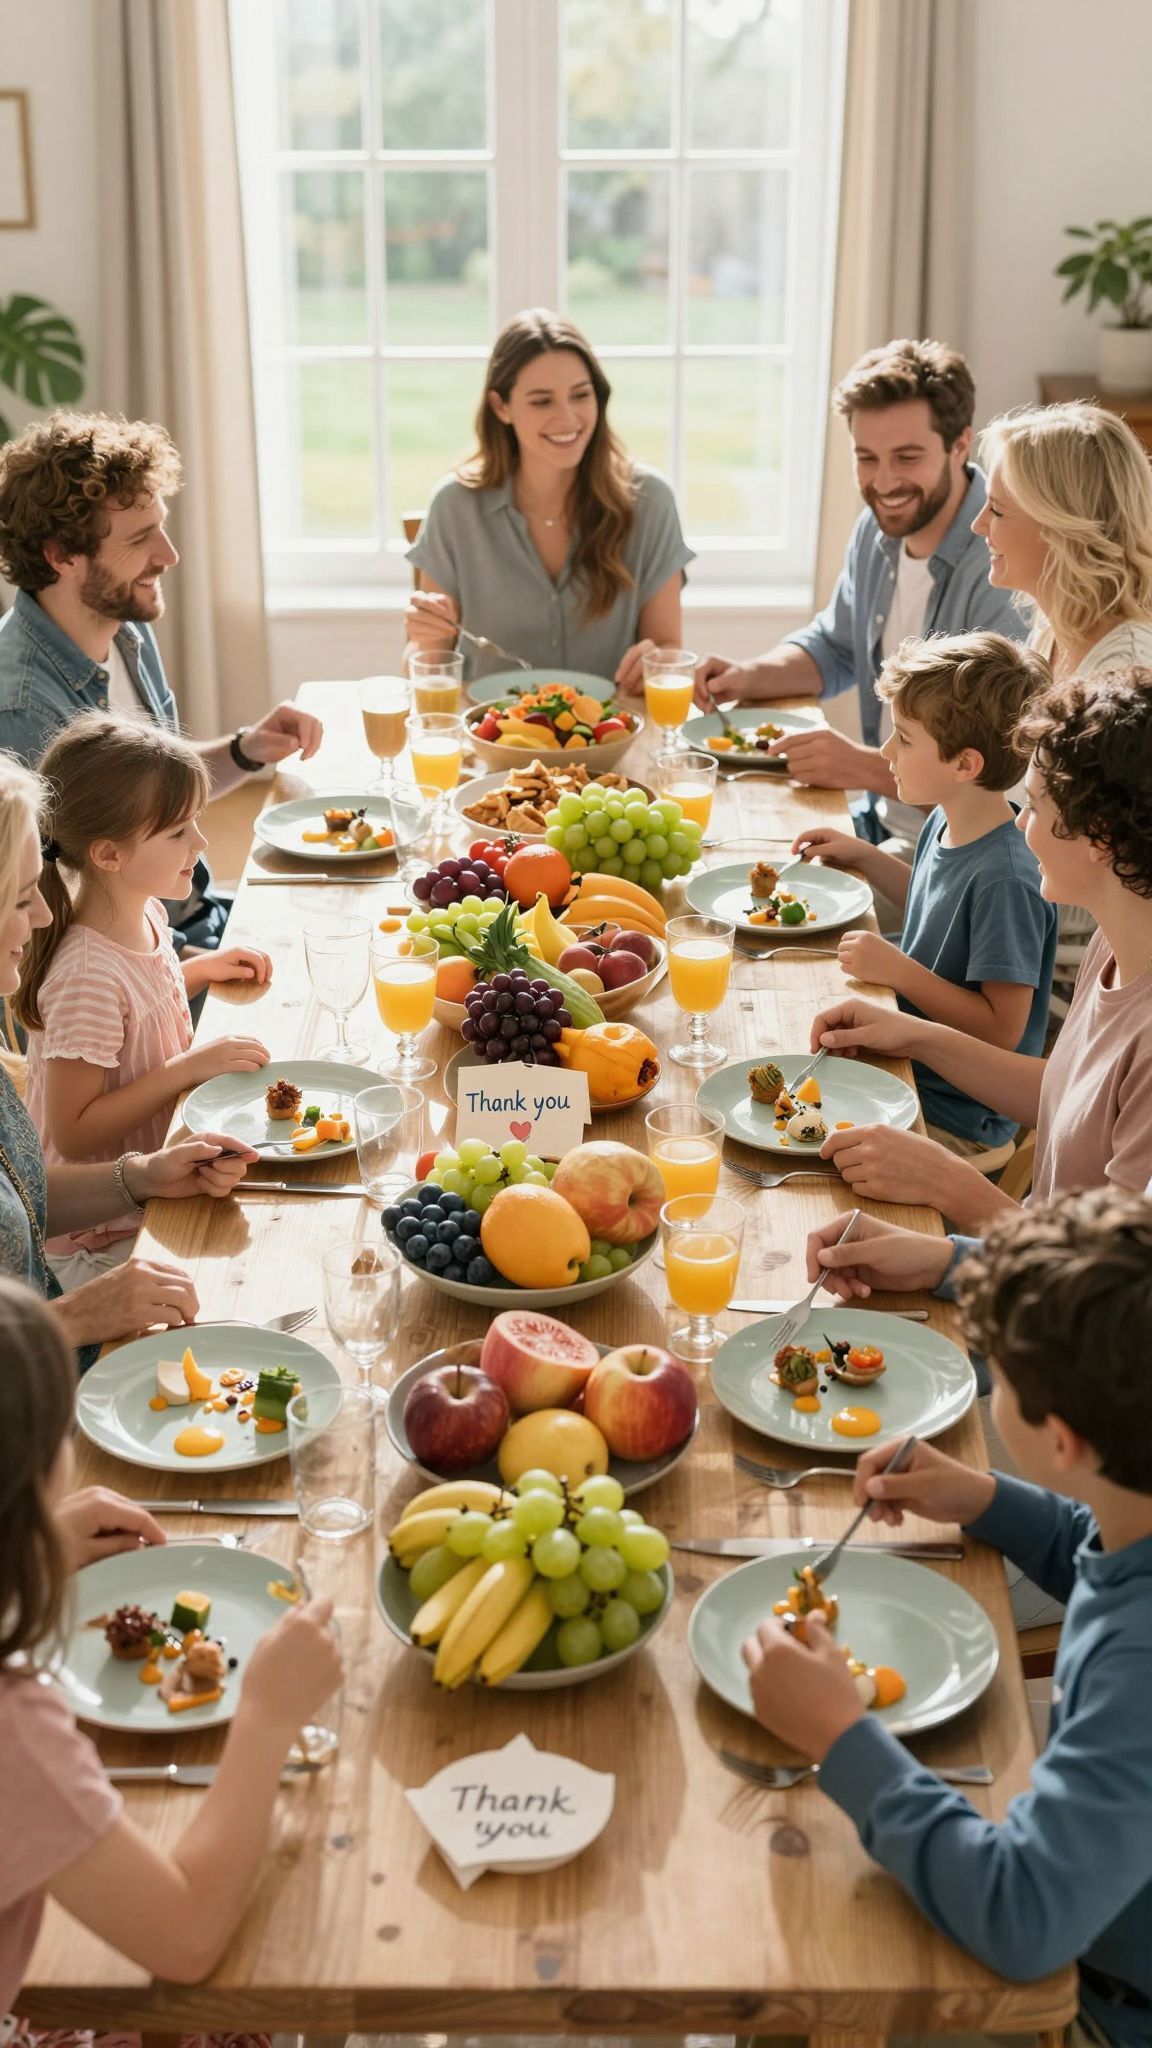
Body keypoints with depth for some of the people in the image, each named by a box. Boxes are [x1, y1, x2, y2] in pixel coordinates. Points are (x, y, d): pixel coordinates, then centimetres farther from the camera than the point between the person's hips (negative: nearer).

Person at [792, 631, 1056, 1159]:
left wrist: (897, 970, -27)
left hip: (952, 1121, -9)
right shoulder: (945, 823, 0)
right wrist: (863, 856, 11)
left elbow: (1002, 1028, -25)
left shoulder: (1006, 878, -27)